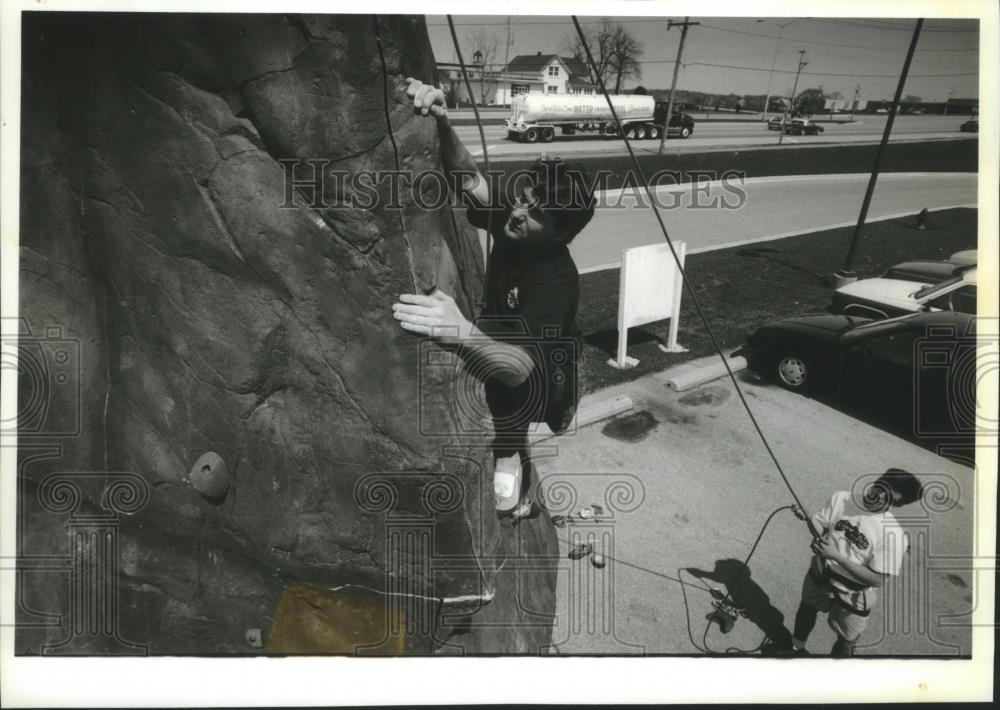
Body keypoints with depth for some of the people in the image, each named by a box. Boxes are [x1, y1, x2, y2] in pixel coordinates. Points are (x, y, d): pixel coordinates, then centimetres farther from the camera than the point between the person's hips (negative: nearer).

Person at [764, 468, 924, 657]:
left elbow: (878, 580, -26)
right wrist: (807, 519, -30)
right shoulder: (841, 499, -16)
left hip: (852, 596, -5)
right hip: (820, 574, 5)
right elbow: (821, 527, -7)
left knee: (845, 641, 16)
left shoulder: (893, 534, -29)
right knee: (807, 609, 30)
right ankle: (796, 647, 60)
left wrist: (837, 556, -33)